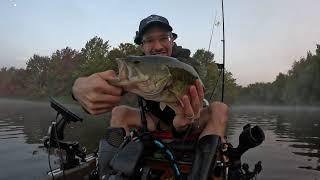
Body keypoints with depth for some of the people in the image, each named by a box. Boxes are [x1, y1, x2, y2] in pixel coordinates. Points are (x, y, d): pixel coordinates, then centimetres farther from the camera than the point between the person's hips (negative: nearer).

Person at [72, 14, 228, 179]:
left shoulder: (188, 65, -21)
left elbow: (195, 104, -35)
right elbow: (111, 81, -33)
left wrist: (184, 123, -60)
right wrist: (80, 87, -58)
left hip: (186, 122, -1)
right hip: (158, 123, 2)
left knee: (219, 108, -28)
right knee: (119, 112, -15)